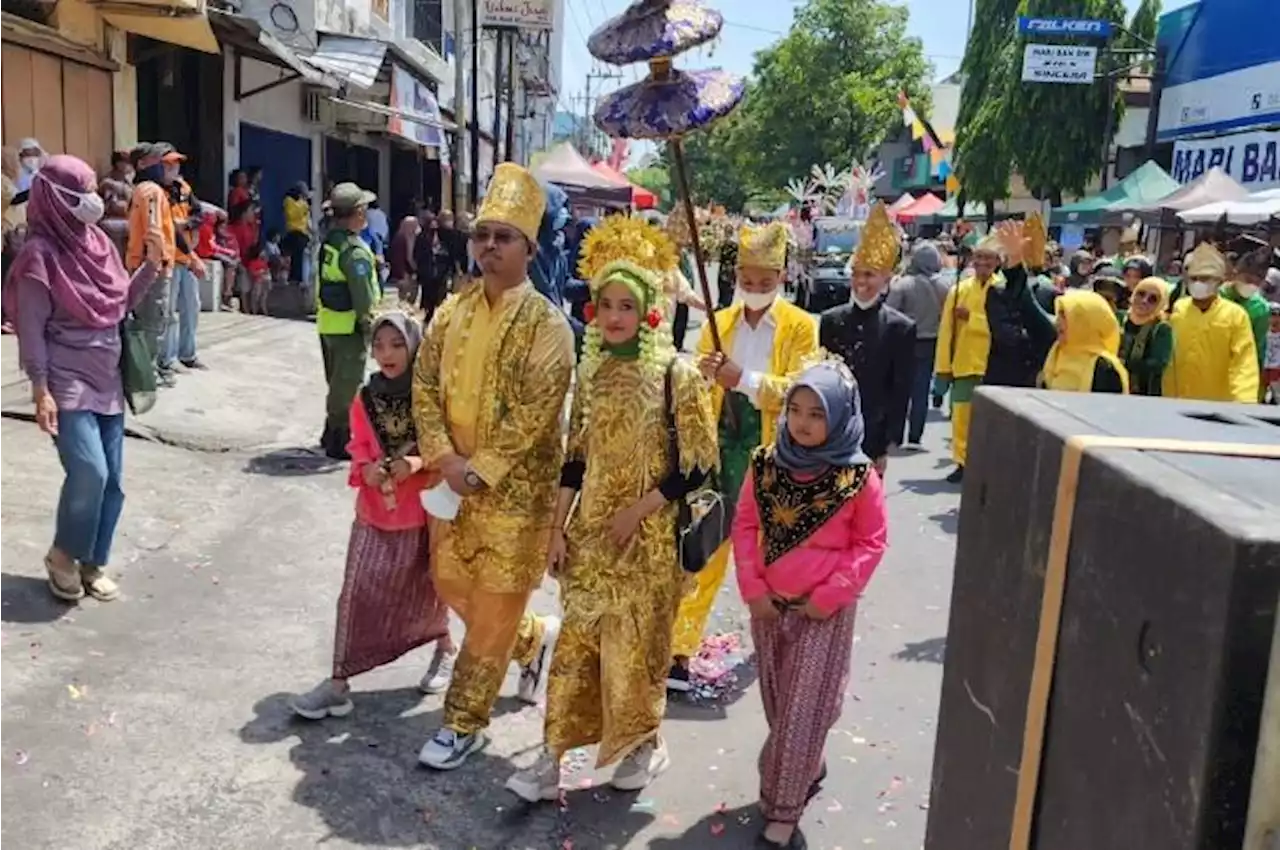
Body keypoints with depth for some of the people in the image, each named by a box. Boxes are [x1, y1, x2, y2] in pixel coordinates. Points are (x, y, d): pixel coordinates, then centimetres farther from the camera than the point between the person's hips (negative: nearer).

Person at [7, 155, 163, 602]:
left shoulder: (98, 241, 7)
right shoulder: (40, 253, -12)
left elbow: (123, 301, 14)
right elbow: (31, 329, -13)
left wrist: (152, 264, -1)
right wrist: (41, 391, -16)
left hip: (107, 380, 7)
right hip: (66, 382, -7)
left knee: (112, 479, 6)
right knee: (89, 471, -18)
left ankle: (95, 563, 21)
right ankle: (63, 555, 6)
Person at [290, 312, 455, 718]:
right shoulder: (365, 399, 1)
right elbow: (359, 450, 8)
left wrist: (417, 461, -25)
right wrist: (367, 469, -13)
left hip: (423, 511, -2)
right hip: (375, 513, 3)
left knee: (424, 590, 14)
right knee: (358, 595, -1)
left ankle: (444, 650, 41)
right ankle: (339, 682, 4)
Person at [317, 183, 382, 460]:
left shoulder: (328, 240, 6)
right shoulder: (355, 251, -21)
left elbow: (324, 282, 12)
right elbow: (364, 298, -22)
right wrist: (370, 324, -12)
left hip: (328, 323, 9)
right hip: (349, 327, -9)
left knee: (337, 381, 21)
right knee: (348, 385, 1)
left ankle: (331, 433, 33)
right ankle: (340, 441, 7)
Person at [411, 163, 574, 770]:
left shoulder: (547, 325, -13)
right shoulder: (451, 313, 5)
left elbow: (534, 413, -18)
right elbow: (425, 387, 2)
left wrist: (479, 470, -19)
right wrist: (445, 459, -11)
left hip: (515, 489, -6)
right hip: (455, 481, 6)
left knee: (492, 610, 4)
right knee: (453, 588, 18)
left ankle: (464, 722, 21)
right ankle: (537, 639, 44)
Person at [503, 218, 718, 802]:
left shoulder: (676, 374, -13)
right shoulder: (591, 370, 3)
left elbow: (699, 463, -12)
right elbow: (575, 458, 7)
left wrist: (637, 511, -15)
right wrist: (558, 529, 4)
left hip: (648, 534, -4)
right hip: (588, 529, 4)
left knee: (635, 642, 9)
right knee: (576, 640, 9)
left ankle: (646, 745, 33)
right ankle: (552, 759, 18)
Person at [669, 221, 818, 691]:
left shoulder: (800, 326, 0)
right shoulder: (718, 322, 11)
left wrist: (745, 379, -23)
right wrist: (703, 372, -15)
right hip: (720, 445, 2)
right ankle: (679, 648, 5)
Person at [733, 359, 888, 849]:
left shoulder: (858, 476, -13)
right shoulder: (765, 464, -4)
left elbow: (871, 542, -6)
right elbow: (745, 526, 3)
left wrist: (830, 595, -11)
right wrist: (752, 588, -5)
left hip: (825, 610, -4)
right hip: (768, 604, 4)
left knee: (803, 710, 0)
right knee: (777, 705, 17)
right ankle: (807, 771, 42)